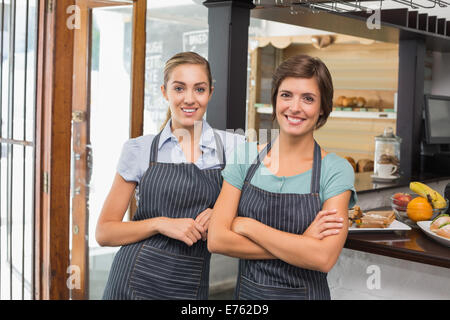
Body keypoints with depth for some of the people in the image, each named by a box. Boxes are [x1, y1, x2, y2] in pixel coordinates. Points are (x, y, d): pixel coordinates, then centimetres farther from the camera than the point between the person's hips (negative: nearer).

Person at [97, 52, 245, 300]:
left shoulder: (234, 147, -1)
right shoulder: (140, 149, -2)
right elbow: (104, 232, -1)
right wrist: (161, 223, -16)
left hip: (192, 287, 1)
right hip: (134, 283, -1)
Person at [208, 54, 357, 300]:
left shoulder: (336, 170, -11)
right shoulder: (245, 157, -4)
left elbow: (324, 258, -22)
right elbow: (216, 240, -12)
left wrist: (247, 225, -17)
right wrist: (300, 245, -18)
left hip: (306, 292, -2)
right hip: (246, 291, 2)